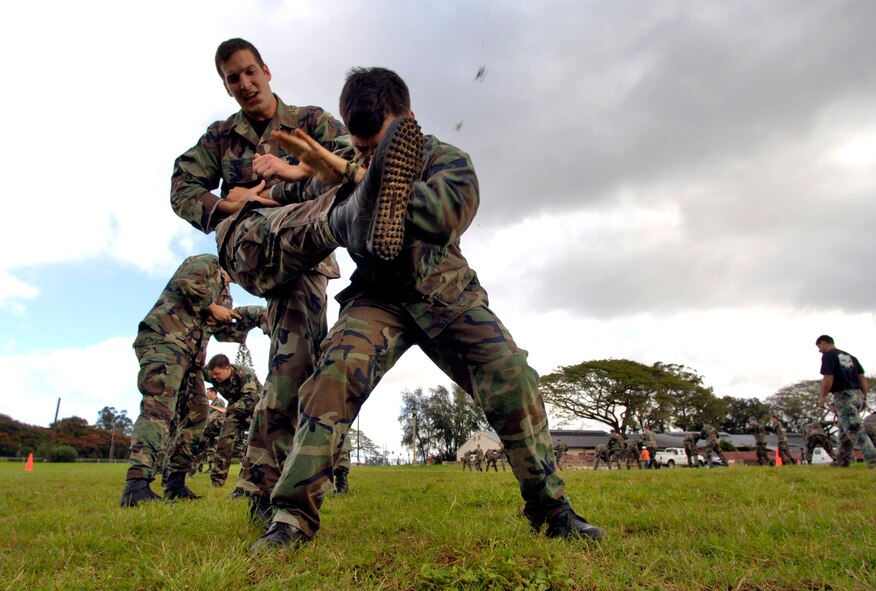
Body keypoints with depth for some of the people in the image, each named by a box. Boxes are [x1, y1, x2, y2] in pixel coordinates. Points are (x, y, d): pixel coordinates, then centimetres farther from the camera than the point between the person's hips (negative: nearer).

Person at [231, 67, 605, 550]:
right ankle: (292, 516, -18)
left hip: (448, 295, 0)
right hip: (378, 298, 1)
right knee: (336, 373, -28)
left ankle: (551, 508, 1)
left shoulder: (446, 159, -11)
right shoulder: (346, 171, -3)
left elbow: (444, 214, -34)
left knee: (513, 380, -17)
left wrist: (348, 176, -33)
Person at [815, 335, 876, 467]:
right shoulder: (850, 356, 20)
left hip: (843, 396, -9)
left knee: (856, 431, -10)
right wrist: (864, 398, 17)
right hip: (857, 394, 9)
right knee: (845, 429, 16)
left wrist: (823, 396, -8)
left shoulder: (828, 355, -5)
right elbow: (863, 378, 16)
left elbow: (828, 378, -16)